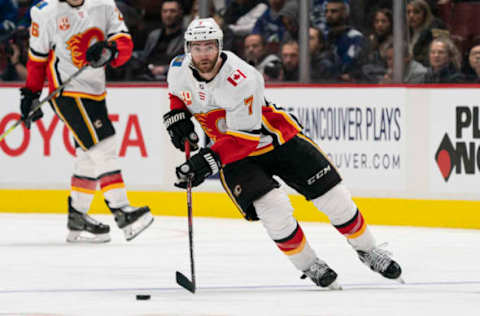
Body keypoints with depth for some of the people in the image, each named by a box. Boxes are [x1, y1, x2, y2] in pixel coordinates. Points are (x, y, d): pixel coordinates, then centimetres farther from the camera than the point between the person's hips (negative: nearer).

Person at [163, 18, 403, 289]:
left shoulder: (242, 80, -31)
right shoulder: (179, 69, -12)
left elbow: (245, 137, -32)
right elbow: (177, 93, 14)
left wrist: (211, 159, -42)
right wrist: (176, 116, -5)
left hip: (277, 137, -3)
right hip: (235, 154, 3)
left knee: (333, 195, -3)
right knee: (273, 209, -22)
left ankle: (367, 250, 20)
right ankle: (308, 266, -1)